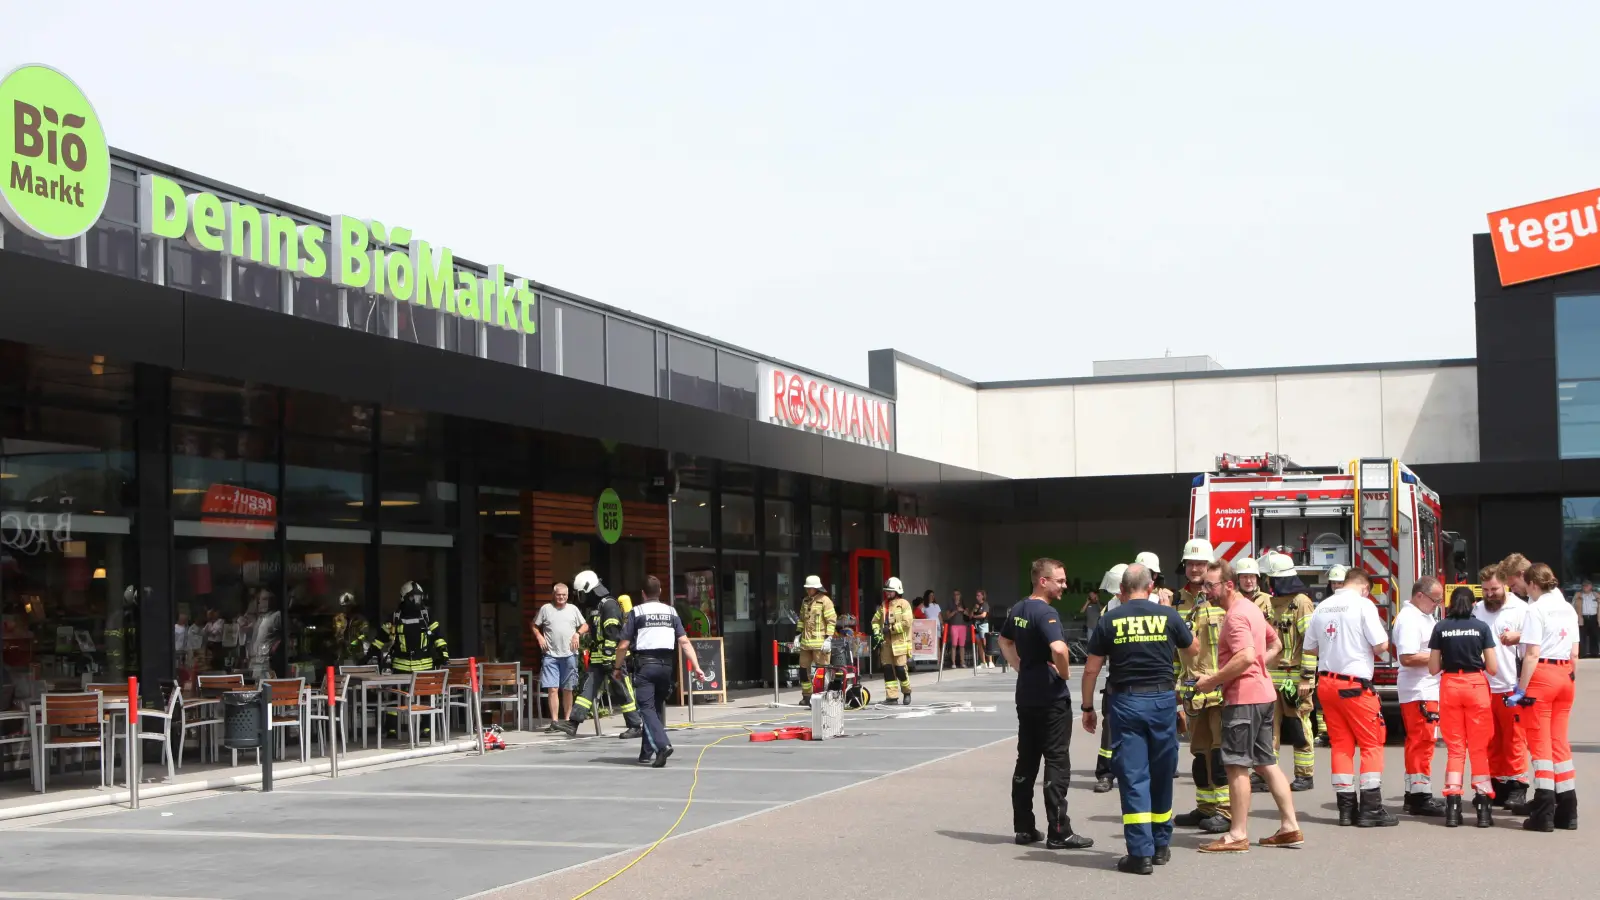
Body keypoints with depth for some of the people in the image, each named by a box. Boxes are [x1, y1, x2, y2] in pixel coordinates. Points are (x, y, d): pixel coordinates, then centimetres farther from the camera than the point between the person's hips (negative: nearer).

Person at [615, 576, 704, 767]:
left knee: (647, 708, -4)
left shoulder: (636, 612, 0)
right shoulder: (671, 612, 10)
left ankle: (662, 745, -26)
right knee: (657, 706, 16)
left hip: (646, 664, -4)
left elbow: (624, 645, -2)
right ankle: (647, 752, 22)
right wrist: (696, 666, -2)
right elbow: (684, 642, 0)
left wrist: (617, 668, 12)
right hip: (666, 665, 4)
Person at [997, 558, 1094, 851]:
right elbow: (1058, 648, -35)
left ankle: (1024, 828, 17)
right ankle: (1059, 833, -2)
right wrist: (1065, 672, -16)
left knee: (1026, 760, 12)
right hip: (1051, 697, -8)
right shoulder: (1046, 613, -18)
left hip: (1026, 695, 9)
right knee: (1056, 763, -3)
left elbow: (1004, 641, 26)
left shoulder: (1018, 609, 9)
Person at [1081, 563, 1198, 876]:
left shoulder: (1109, 620, -2)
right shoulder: (1168, 615, 0)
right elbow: (1193, 650, 17)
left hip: (1125, 702, -1)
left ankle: (1140, 853, -4)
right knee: (1162, 775, 14)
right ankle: (1161, 846, 24)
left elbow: (1091, 669, -1)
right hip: (1162, 699, 2)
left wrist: (1088, 707, 10)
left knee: (1133, 776, 0)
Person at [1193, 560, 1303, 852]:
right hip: (1263, 694, 10)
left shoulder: (1236, 616, -16)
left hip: (1244, 698, -10)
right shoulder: (1251, 607, 16)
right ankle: (1290, 828, 16)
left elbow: (1246, 656, -29)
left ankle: (1237, 835, -2)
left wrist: (1213, 681, -20)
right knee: (1266, 763, 14)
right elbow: (1275, 644, 27)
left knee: (1237, 765, -5)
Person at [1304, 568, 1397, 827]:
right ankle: (1371, 809, -2)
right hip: (1355, 683, -6)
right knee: (1371, 744, 1)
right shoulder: (1363, 604, -8)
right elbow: (1381, 645, -12)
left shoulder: (1322, 607, 9)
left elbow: (1310, 647, 14)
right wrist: (1379, 644, 9)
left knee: (1341, 744, 10)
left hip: (1326, 682, 6)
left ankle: (1346, 808, 10)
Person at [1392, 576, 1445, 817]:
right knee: (1422, 742, -9)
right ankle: (1421, 797, -7)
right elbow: (1407, 658, -25)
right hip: (1418, 691, -11)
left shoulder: (1424, 616, 18)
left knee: (1418, 742, 13)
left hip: (1427, 689, 11)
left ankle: (1414, 795, 18)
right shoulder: (1409, 620, -16)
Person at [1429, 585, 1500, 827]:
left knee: (1455, 747, 6)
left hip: (1450, 687, 1)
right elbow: (1493, 668, -3)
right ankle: (1483, 805, 2)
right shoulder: (1481, 627, -3)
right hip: (1476, 686, -1)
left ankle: (1453, 806, -2)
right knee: (1479, 748, 6)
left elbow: (1434, 668, 0)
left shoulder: (1441, 628, 0)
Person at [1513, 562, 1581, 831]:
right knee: (1559, 741, 13)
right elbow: (1574, 652, 12)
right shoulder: (1568, 609, 11)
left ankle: (1543, 813, -6)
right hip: (1566, 676, 7)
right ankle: (1567, 810, 15)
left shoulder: (1536, 609, -11)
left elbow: (1532, 655, -16)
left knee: (1540, 742, -3)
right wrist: (1571, 679, 20)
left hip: (1542, 675, -7)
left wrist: (1521, 690, -14)